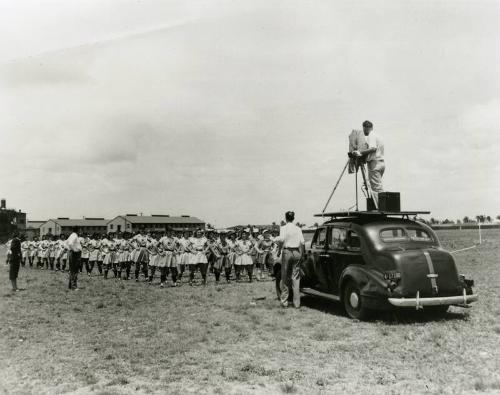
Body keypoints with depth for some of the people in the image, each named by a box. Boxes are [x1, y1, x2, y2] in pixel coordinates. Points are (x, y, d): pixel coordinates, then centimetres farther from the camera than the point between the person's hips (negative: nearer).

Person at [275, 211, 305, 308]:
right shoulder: (298, 229, 4)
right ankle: (297, 303, 4)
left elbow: (281, 239, -19)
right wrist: (302, 253, 7)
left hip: (287, 252, -2)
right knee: (296, 278, 5)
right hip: (296, 252, 2)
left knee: (285, 278, 7)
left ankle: (284, 301, 10)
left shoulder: (283, 228, -5)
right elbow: (302, 242, -3)